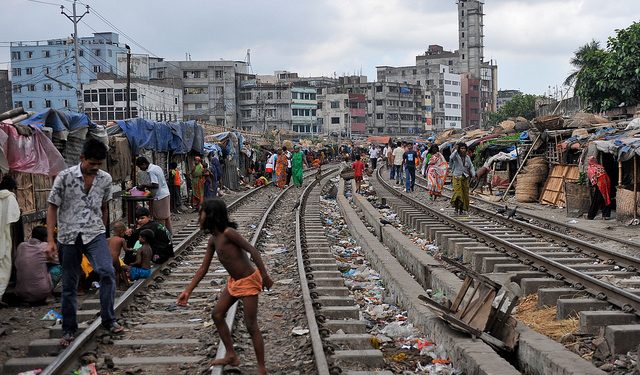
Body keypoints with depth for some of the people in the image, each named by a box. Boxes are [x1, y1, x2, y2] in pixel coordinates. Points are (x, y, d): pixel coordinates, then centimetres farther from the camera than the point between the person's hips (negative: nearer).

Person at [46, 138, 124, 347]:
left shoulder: (105, 179, 2)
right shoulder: (65, 177, -7)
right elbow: (52, 208, -3)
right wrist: (51, 240, -8)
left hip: (94, 234, 2)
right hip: (69, 236, -1)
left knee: (107, 272, -21)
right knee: (69, 286, 6)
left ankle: (109, 320, -9)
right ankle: (69, 330, 20)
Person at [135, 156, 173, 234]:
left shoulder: (151, 171, -17)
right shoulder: (157, 167, 12)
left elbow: (155, 185, -24)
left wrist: (144, 186, -13)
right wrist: (147, 187, 14)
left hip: (159, 197, -9)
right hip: (166, 194, 9)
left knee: (160, 219, -2)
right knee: (166, 217, 15)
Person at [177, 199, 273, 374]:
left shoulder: (228, 233, -22)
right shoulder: (213, 240, 4)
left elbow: (253, 251, -23)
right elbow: (203, 269, 8)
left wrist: (265, 276, -24)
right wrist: (187, 291, 5)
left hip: (249, 281, -9)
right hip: (234, 281, 9)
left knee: (251, 326, -4)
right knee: (217, 314, 14)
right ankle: (231, 355, 27)